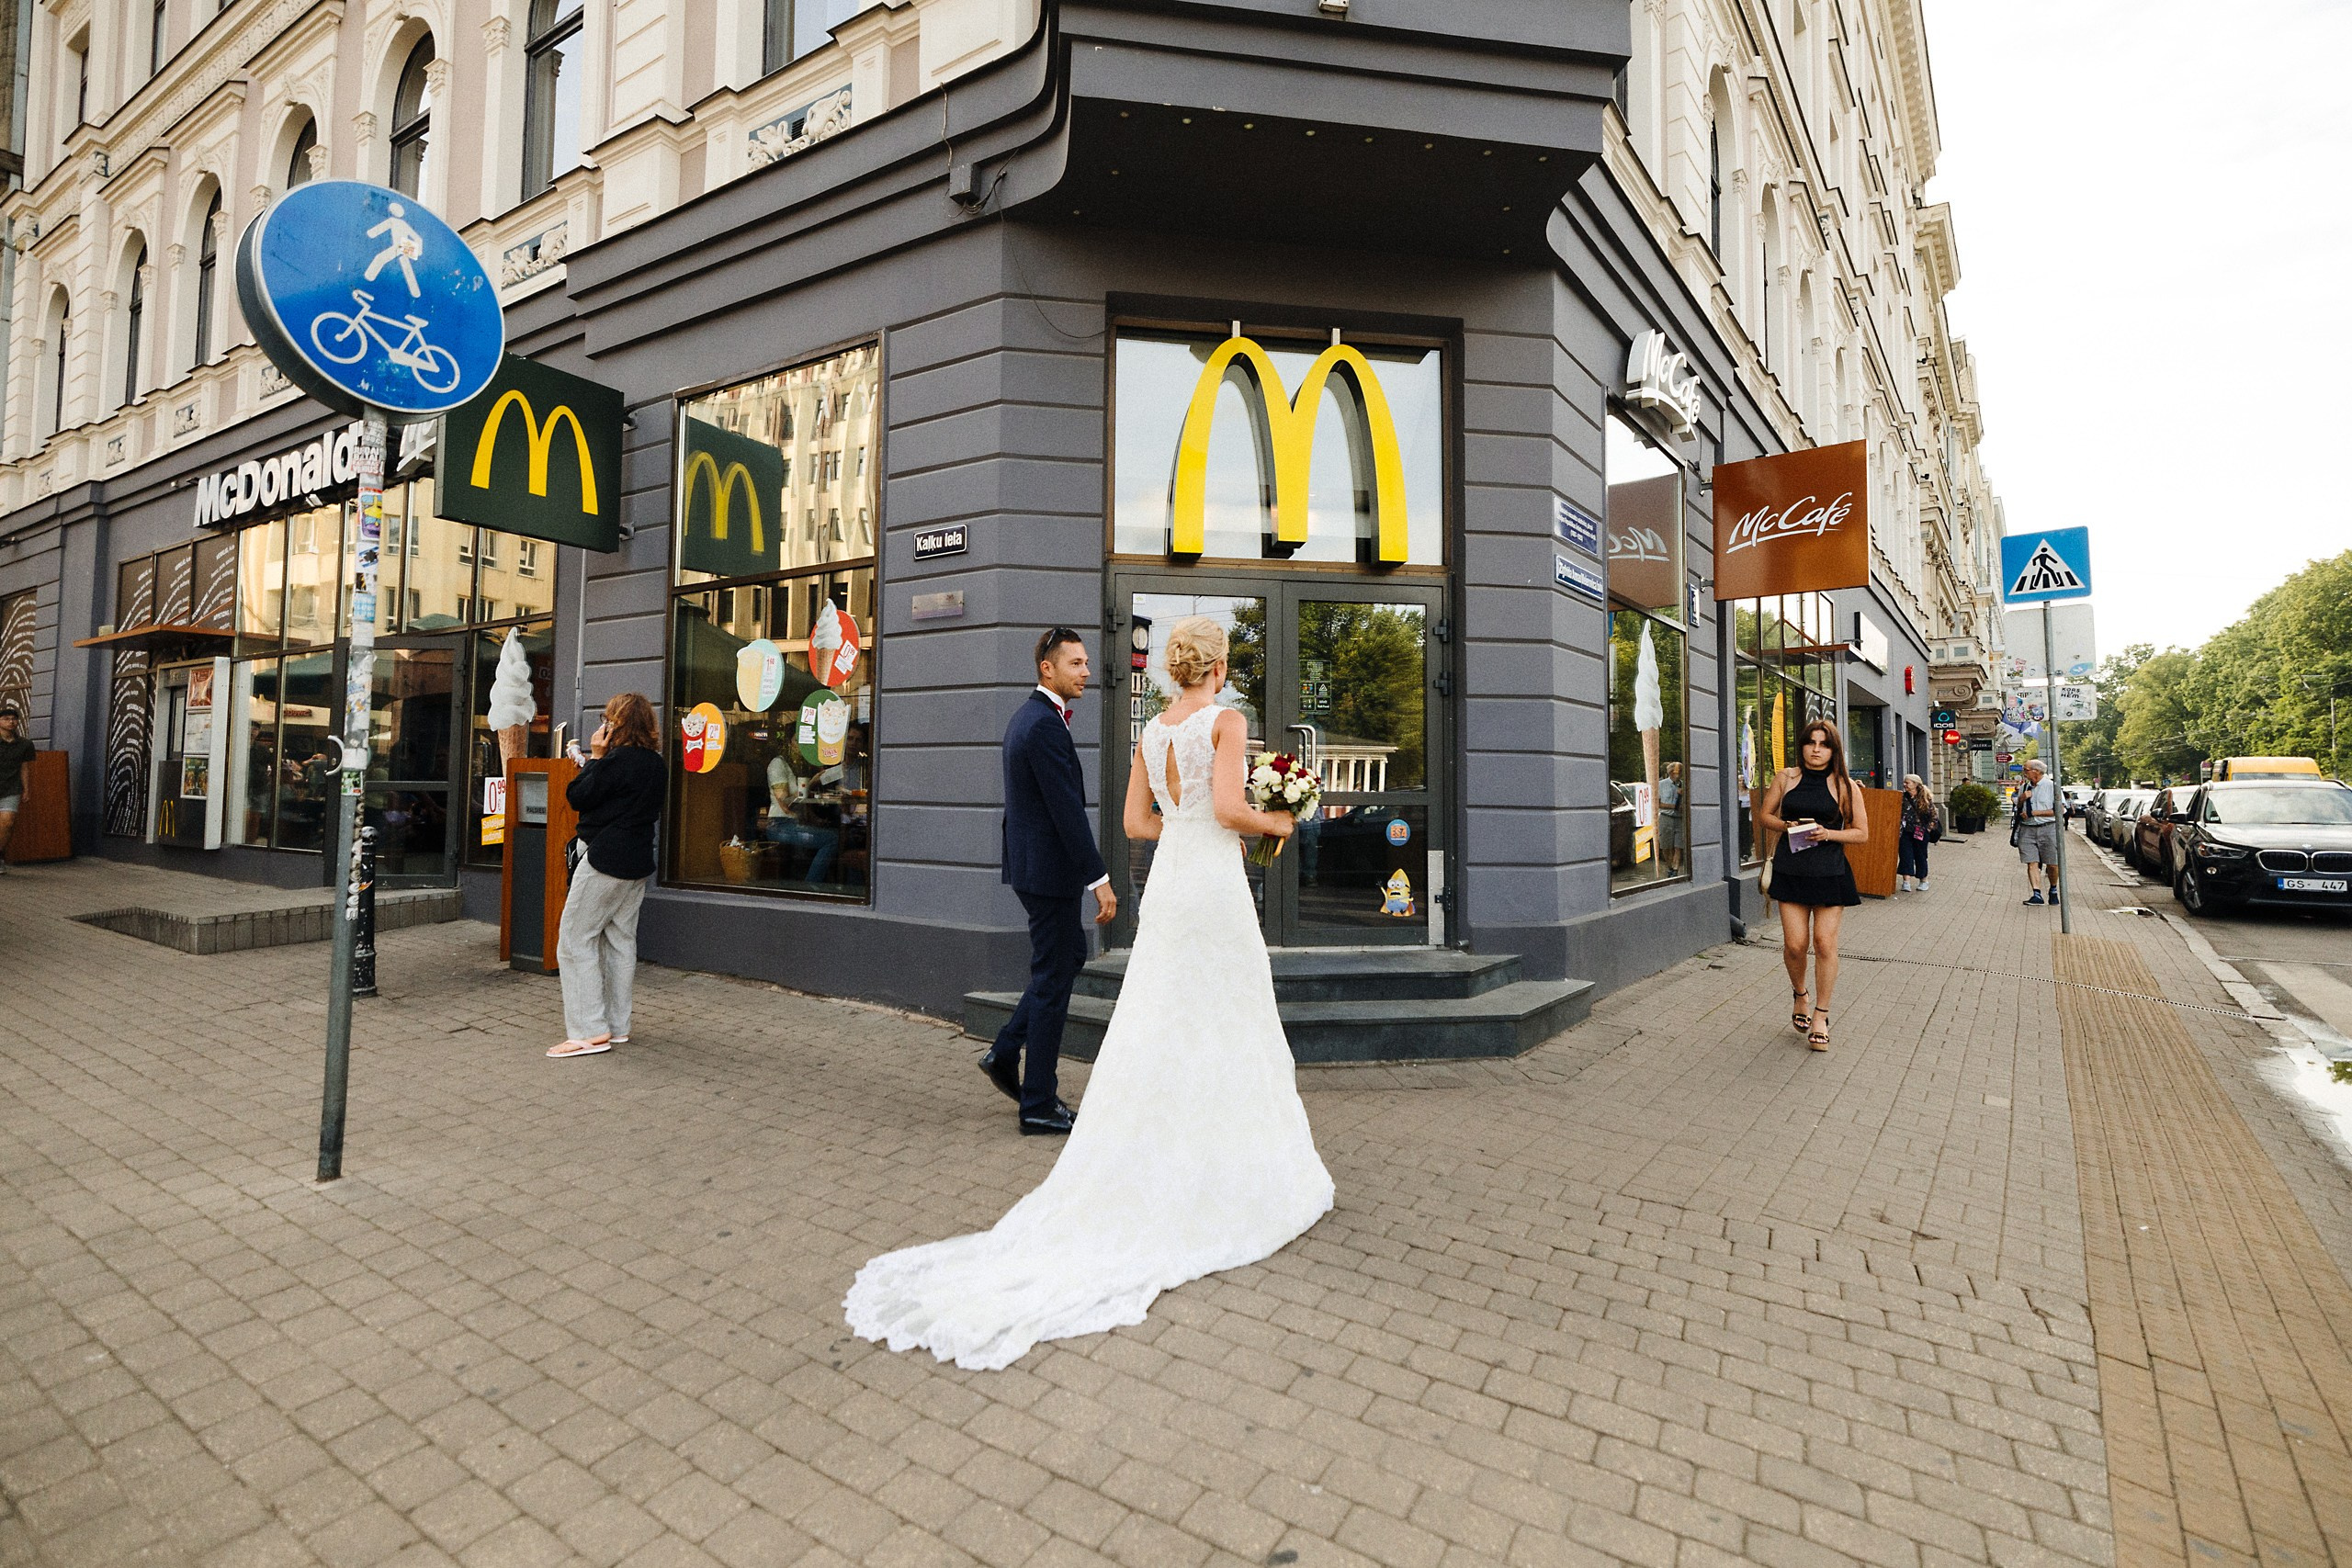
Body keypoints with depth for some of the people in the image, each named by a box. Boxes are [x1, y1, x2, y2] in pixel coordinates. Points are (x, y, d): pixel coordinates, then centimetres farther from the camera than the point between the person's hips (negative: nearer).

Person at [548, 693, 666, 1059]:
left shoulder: (617, 760, -17)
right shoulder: (657, 764, 9)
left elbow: (577, 797, -11)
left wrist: (595, 757, -3)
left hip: (605, 861, -9)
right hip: (639, 863, 9)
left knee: (576, 942, -1)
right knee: (621, 941, 12)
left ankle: (589, 1031, -3)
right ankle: (617, 1026, 17)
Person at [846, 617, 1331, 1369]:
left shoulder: (1151, 732, 11)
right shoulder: (1226, 721, -8)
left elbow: (1136, 822, 11)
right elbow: (1229, 806, -18)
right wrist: (1274, 823, 1)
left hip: (1165, 884, 6)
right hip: (1215, 885, -6)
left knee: (1156, 1032, 11)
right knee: (1228, 1031, 5)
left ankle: (1142, 1180, 15)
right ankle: (1231, 1182, 16)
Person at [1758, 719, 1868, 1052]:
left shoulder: (1844, 785, 1)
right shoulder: (1786, 778, 5)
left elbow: (1862, 833, 3)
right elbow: (1765, 815, 12)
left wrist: (1829, 833, -15)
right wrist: (1788, 826, -7)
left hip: (1829, 872, -1)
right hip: (1790, 870, 1)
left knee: (1824, 943, -1)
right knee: (1795, 944, -2)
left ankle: (1821, 1015, 13)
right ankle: (1800, 995, 28)